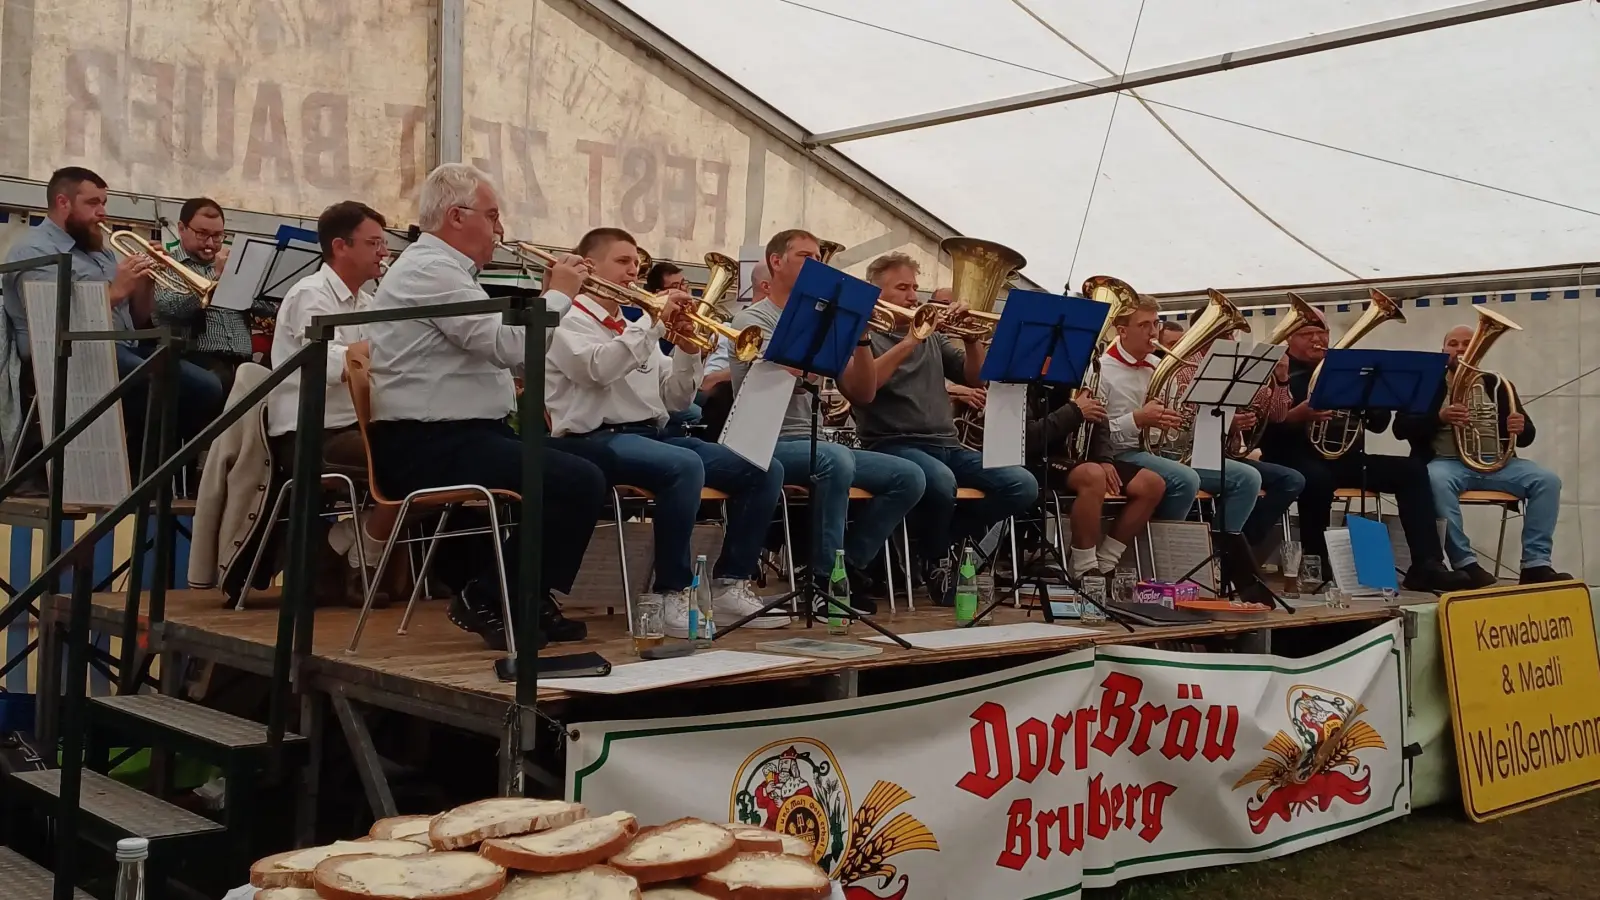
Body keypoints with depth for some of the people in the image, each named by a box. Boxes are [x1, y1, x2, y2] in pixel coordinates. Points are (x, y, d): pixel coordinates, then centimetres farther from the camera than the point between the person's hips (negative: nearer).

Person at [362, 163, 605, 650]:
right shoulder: (430, 271, -14)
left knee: (570, 473, 16)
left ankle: (526, 598, 17)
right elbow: (508, 345, -23)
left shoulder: (435, 267, 21)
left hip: (449, 435, 11)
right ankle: (491, 600, -8)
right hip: (427, 446, -11)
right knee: (579, 482, -21)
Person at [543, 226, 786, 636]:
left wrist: (687, 351, 2)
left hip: (651, 434, 8)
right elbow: (598, 368, -20)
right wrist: (656, 321, -15)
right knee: (685, 466, -38)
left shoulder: (637, 328, 23)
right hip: (597, 438, -8)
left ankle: (729, 585, -5)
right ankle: (673, 595, -27)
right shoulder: (568, 321, 2)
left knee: (765, 469, -8)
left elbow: (675, 401, 18)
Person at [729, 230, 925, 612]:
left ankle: (850, 566, 1)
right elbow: (797, 378, -19)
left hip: (815, 444, 7)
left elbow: (862, 392, 9)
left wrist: (859, 335, -4)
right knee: (835, 459, -37)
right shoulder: (753, 319, -2)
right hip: (769, 445, -7)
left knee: (909, 476, -9)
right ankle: (825, 581, -25)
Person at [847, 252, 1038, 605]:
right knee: (941, 481, -39)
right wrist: (909, 342, -15)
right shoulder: (862, 335, 5)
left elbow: (976, 378, 18)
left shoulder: (932, 337, 23)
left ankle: (950, 536, 2)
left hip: (947, 445, 6)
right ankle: (935, 561, -8)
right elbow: (860, 392, -14)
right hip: (892, 444, -6)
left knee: (1023, 485, -17)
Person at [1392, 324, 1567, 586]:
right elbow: (1400, 428, -5)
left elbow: (1526, 436, 13)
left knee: (1547, 480, -19)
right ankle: (1465, 564, -33)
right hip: (1446, 462, -3)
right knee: (1437, 481, -38)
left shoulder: (1495, 385, 15)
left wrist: (1521, 428, -13)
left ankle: (1536, 564, -19)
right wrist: (1439, 417, -22)